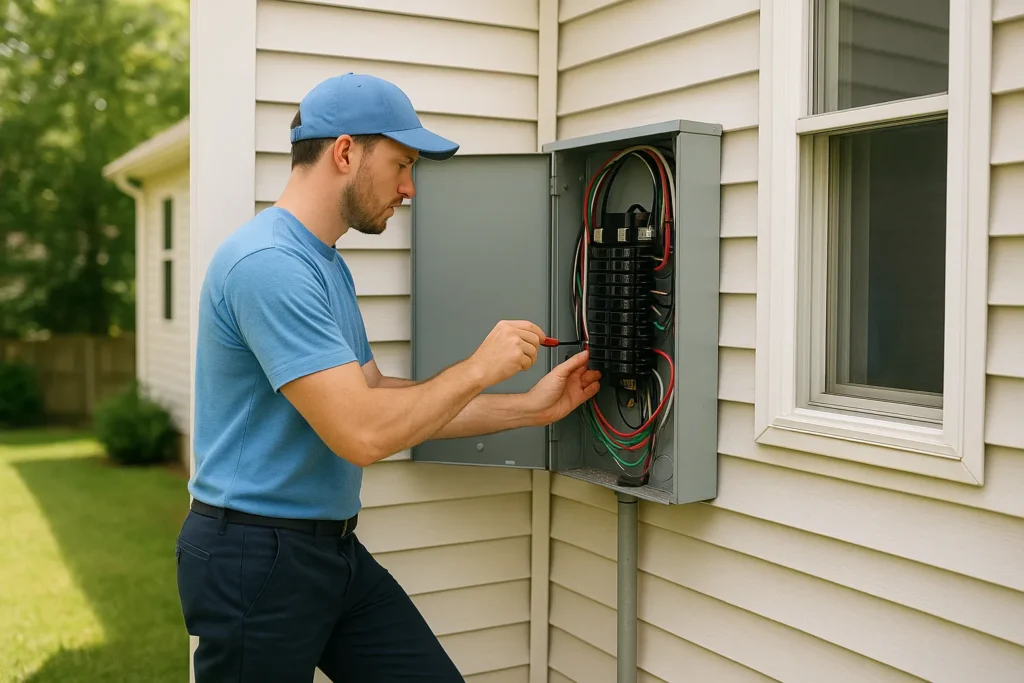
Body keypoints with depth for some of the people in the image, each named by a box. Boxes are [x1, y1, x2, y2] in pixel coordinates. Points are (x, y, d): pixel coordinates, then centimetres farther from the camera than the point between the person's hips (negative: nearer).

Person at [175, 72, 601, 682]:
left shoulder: (328, 265, 11)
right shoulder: (268, 264, -21)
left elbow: (383, 399, 12)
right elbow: (362, 434, -27)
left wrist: (533, 407, 10)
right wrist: (480, 368, -13)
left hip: (334, 548, 9)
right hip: (257, 557, -8)